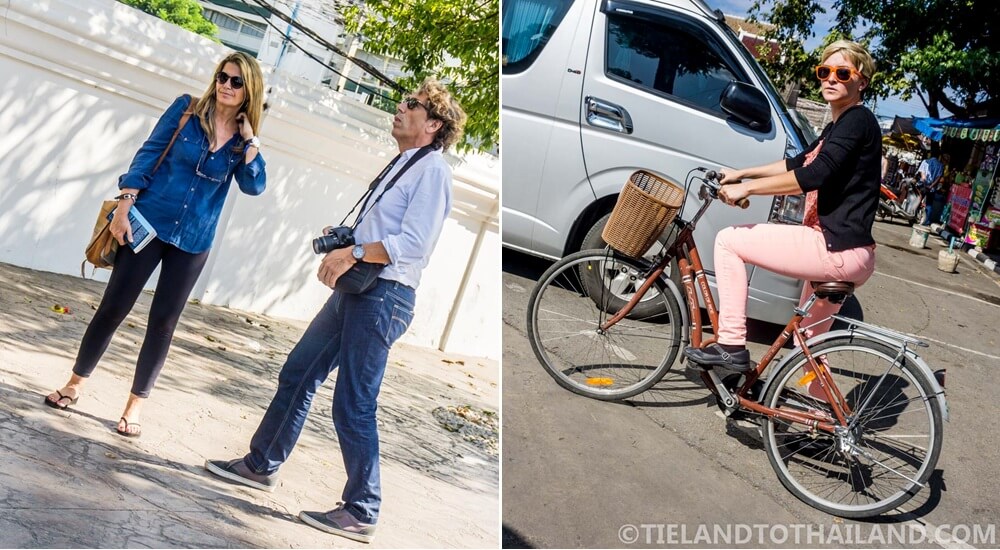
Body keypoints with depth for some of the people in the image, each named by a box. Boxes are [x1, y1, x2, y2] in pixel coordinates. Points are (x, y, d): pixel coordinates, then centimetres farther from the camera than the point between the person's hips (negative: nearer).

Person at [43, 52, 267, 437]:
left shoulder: (244, 140, 3)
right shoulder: (187, 109, -2)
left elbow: (254, 186, -10)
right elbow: (148, 154, -3)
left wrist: (250, 140, -16)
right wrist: (125, 204, -10)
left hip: (193, 241, 2)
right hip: (149, 223, -2)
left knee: (163, 322, 3)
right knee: (113, 307, 3)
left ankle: (135, 404, 15)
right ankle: (76, 383, 20)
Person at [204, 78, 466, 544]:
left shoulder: (432, 170, -11)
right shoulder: (399, 165, 19)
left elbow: (413, 244, -21)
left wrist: (354, 253, -18)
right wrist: (342, 241, 7)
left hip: (383, 297, -10)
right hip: (355, 289, 10)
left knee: (352, 406, -6)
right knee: (298, 374, 15)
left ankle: (361, 513, 5)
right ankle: (261, 466, 29)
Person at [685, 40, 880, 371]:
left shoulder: (858, 121, -11)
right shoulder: (837, 127, 20)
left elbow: (814, 175, -23)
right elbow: (799, 164, 31)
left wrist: (747, 188, -19)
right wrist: (742, 173, 26)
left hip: (837, 251, -11)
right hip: (843, 253, 11)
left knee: (729, 241, -6)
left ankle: (731, 346, -6)